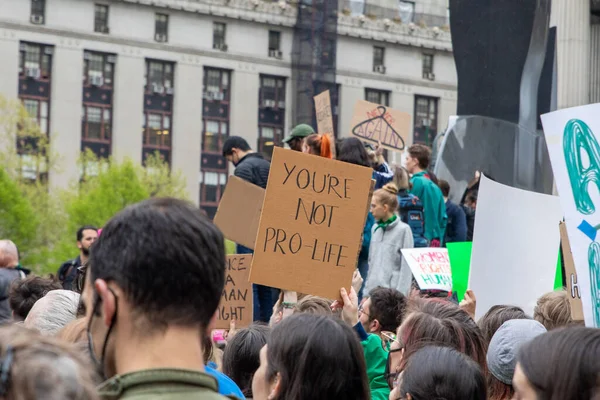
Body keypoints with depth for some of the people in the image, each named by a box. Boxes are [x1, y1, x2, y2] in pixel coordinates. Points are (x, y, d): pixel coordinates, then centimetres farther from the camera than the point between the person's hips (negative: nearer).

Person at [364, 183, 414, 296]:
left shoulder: (403, 230, -5)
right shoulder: (375, 228, 14)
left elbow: (406, 267, -7)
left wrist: (400, 296, -13)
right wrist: (366, 291, 14)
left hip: (392, 291, -6)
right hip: (372, 289, 6)